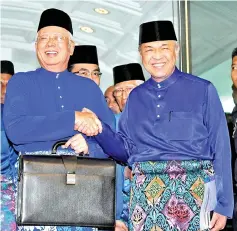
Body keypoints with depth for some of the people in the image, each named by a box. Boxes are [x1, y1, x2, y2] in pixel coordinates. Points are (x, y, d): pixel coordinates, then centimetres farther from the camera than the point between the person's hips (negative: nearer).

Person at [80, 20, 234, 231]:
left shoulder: (202, 90, 1)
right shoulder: (135, 97, 13)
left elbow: (220, 149, -1)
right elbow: (125, 149, 13)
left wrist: (223, 204, -4)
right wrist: (98, 127, -4)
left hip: (192, 190, -3)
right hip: (145, 192, 3)